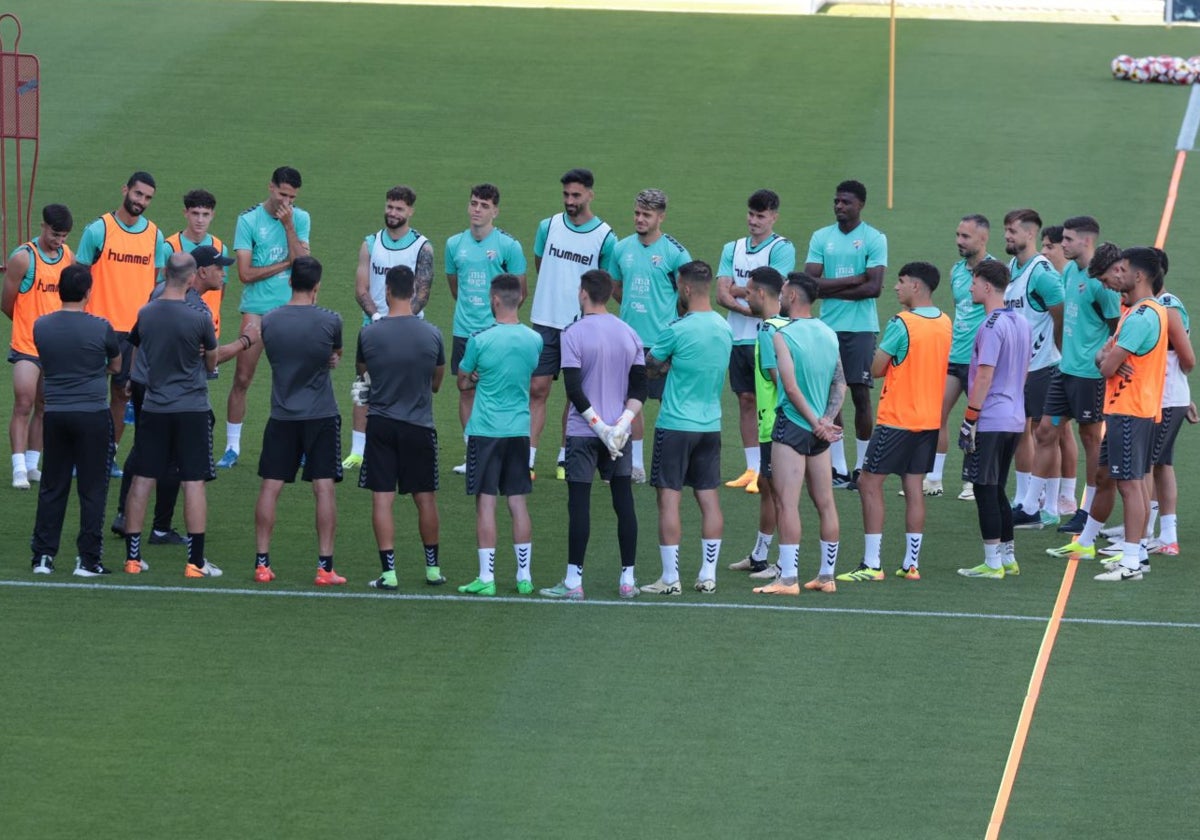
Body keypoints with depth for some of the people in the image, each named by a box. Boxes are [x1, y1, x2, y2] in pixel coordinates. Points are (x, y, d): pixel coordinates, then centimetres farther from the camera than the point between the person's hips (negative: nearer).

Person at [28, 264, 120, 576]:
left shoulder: (41, 326, -1)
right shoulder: (100, 328, -10)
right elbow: (116, 366, 7)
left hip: (55, 414, 3)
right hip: (93, 414, -3)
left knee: (52, 487, 12)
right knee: (92, 489, 3)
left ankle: (43, 556, 11)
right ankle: (88, 559, 3)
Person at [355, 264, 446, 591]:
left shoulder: (369, 334, -9)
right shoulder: (431, 334, -6)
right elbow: (437, 382, 8)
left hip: (380, 424, -1)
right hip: (419, 425, 1)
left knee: (382, 499, 2)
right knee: (425, 498, 12)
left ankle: (388, 571, -2)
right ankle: (433, 567, 22)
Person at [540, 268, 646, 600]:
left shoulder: (574, 334, -10)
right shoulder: (629, 334, 6)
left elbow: (574, 389, -15)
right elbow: (639, 387, 3)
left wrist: (600, 426, -12)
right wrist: (621, 424, -4)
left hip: (583, 433, -4)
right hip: (619, 434, 4)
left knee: (579, 504, -2)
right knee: (624, 502, 8)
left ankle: (573, 581, -2)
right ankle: (628, 579, 10)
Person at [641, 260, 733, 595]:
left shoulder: (678, 331, -16)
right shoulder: (724, 328, 4)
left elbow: (650, 365, -2)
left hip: (676, 426, -6)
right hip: (711, 425, 6)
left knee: (669, 499, -1)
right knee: (708, 498, 10)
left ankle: (670, 578, -1)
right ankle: (708, 576, 12)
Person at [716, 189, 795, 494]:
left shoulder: (782, 249, -4)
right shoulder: (732, 249, 11)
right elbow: (722, 295, 1)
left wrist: (738, 290, -1)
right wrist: (750, 309, -14)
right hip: (739, 336, 5)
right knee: (746, 401, 9)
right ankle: (751, 469, 15)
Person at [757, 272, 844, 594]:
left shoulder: (783, 335, -12)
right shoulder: (829, 334, 9)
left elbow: (791, 388, -18)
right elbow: (840, 383, 7)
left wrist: (815, 422, -12)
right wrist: (826, 419, -1)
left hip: (792, 425, -7)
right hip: (820, 431, 7)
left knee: (787, 503, -7)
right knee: (825, 504, 10)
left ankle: (788, 578, -10)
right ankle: (827, 576, 16)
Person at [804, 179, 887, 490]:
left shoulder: (874, 239, -3)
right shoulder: (821, 238, 8)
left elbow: (874, 287, -12)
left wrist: (832, 289, -9)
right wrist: (855, 280, -10)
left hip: (861, 328, -4)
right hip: (828, 326, 4)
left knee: (861, 394, -3)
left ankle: (861, 467, 4)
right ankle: (838, 468, 8)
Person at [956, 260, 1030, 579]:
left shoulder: (992, 326, -16)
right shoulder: (1022, 322, 11)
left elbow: (985, 376, -18)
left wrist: (969, 419, -15)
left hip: (989, 420, -9)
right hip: (1015, 418, 9)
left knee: (985, 490, -3)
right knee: (997, 490, 16)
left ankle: (992, 562, -2)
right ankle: (1008, 557, 18)